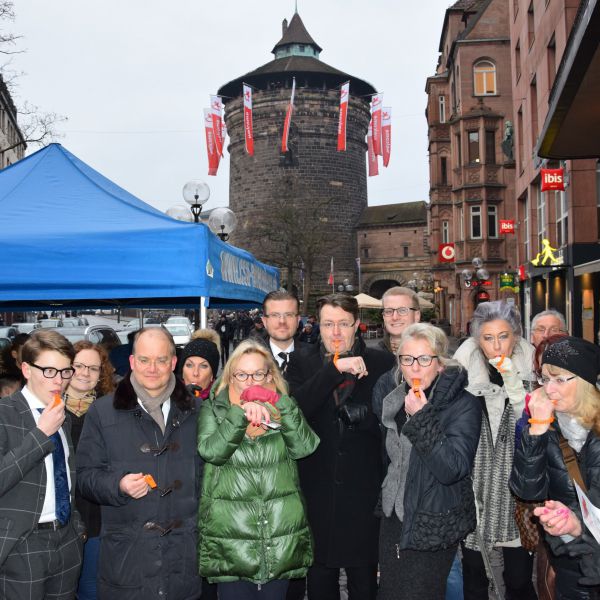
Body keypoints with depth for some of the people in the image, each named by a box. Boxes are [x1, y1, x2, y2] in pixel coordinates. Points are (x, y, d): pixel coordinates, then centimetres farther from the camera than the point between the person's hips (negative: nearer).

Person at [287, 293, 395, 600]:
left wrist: (357, 413, -18)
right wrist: (335, 369, -22)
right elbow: (294, 408, -16)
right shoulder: (302, 361, 1)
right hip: (318, 489, 1)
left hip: (364, 490, -1)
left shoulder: (380, 362, -1)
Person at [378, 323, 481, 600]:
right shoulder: (395, 401, 5)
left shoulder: (464, 405, -15)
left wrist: (421, 417, -29)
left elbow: (452, 469, -25)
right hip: (394, 520, 6)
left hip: (433, 528, -6)